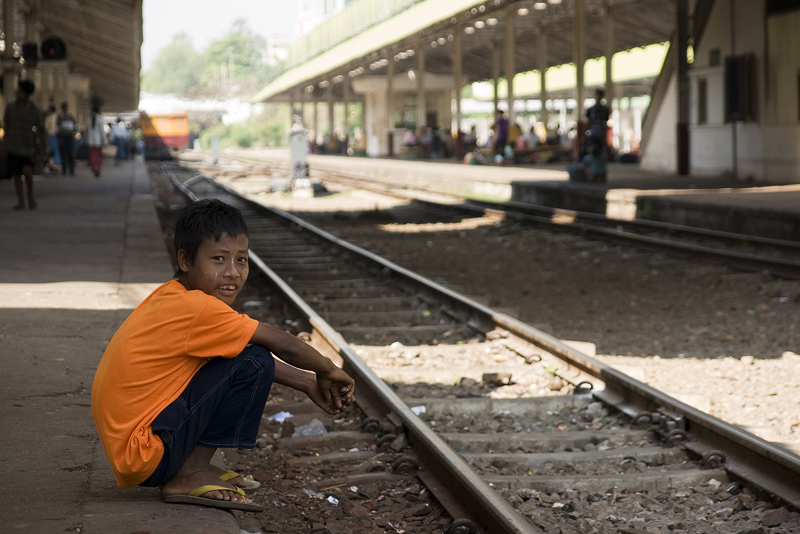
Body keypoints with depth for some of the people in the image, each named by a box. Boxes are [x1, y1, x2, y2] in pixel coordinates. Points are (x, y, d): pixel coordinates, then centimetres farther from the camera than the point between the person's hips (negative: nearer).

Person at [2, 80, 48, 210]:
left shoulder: (35, 111, -4)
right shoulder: (10, 107, -1)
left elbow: (43, 131, 2)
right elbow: (6, 126, 6)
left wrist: (45, 150, -3)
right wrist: (4, 145, 3)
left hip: (28, 147, -2)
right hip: (13, 147, 2)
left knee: (26, 170, -21)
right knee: (17, 174, 1)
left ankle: (30, 193, 4)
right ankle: (21, 201, 12)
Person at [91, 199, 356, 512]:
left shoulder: (171, 297, 11)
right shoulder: (196, 308, -18)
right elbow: (280, 343, -11)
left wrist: (307, 384, 19)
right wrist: (327, 371, 6)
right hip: (145, 454, -10)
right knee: (253, 363, -16)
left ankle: (191, 468, 14)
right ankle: (189, 475, -6)